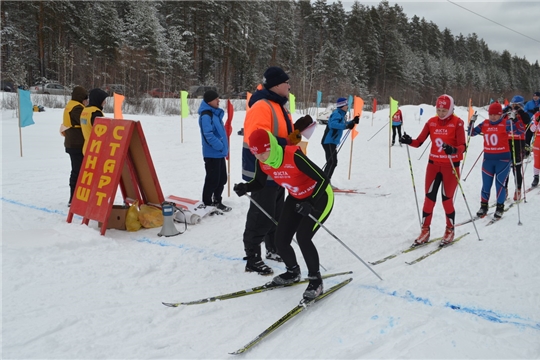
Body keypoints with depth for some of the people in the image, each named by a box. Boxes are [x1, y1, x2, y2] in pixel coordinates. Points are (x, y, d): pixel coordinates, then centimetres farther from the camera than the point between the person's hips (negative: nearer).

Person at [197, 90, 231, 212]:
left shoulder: (216, 113, 13)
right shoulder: (206, 115, -16)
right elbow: (208, 134, -23)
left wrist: (223, 147, 12)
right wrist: (220, 146, -17)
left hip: (220, 153, 9)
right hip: (212, 153, -9)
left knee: (222, 179, 15)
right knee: (212, 179, -3)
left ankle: (217, 201, 27)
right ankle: (207, 203, 9)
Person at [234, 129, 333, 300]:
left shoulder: (294, 157, -35)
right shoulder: (262, 163, -15)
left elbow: (323, 179, -31)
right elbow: (260, 183, 4)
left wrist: (310, 204, -41)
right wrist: (245, 187, -17)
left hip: (320, 197, -7)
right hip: (296, 199, 7)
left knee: (302, 237, -23)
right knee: (280, 240, 0)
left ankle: (315, 280, -1)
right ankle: (293, 272, 29)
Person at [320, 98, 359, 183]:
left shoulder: (341, 114, 16)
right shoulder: (336, 114, -15)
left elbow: (343, 123, 32)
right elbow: (332, 124, -34)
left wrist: (353, 121, 16)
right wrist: (346, 126, -41)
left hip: (332, 142, 11)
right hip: (329, 142, -11)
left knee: (332, 162, 14)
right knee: (332, 162, -14)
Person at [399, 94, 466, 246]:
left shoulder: (457, 123, -10)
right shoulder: (431, 122, 2)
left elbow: (463, 146, -16)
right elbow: (419, 141, 1)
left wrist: (453, 150, -37)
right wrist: (409, 141, -19)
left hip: (451, 166, -4)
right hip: (433, 165, 4)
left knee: (447, 199, 4)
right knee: (429, 198, 5)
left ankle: (450, 231, 23)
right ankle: (425, 231, 15)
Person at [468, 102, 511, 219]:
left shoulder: (505, 123, -6)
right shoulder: (485, 124, 5)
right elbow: (472, 133, 10)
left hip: (503, 159, -3)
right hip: (488, 158, 3)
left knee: (500, 183, -1)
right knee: (486, 184, 7)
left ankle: (500, 207, 15)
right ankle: (483, 206, 21)